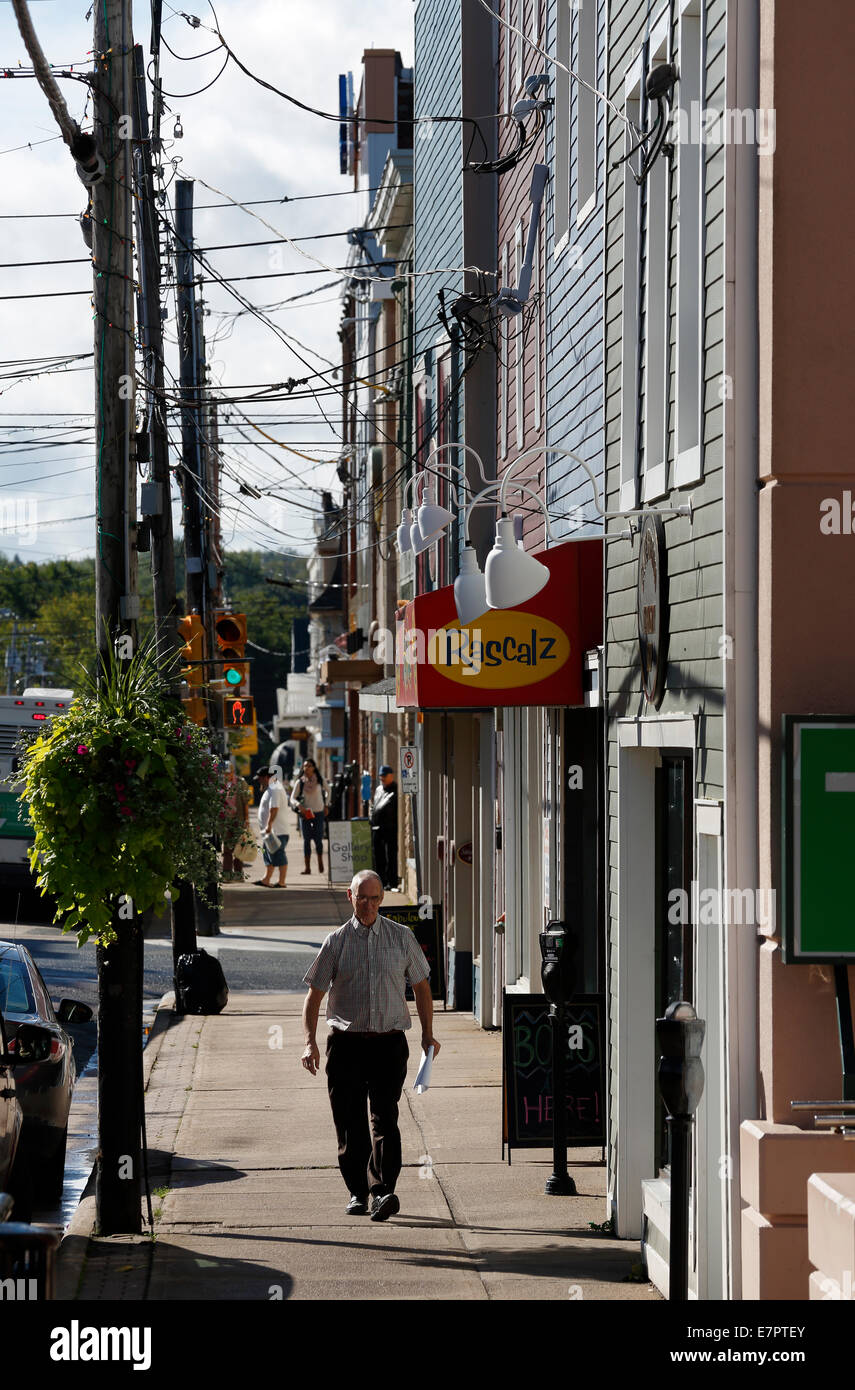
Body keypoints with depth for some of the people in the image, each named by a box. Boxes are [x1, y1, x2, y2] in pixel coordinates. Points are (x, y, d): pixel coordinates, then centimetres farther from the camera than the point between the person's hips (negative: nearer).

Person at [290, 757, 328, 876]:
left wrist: (326, 806, 12)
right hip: (305, 813, 0)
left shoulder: (320, 780, 0)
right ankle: (307, 867, 1)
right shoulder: (300, 782, -1)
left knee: (318, 839, -2)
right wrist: (299, 806, -21)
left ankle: (320, 861, 24)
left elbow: (328, 791, 17)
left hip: (318, 813, 0)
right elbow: (293, 798, -3)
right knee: (306, 840, -1)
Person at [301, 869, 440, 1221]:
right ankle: (357, 1192, 15)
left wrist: (427, 1034, 10)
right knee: (350, 1123, 3)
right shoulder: (336, 941, 5)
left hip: (389, 1043, -1)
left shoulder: (402, 938, 7)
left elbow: (421, 986, 17)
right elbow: (314, 995, 6)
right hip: (346, 1043, 1)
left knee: (384, 1117, -13)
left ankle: (382, 1190, -21)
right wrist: (310, 1043, -5)